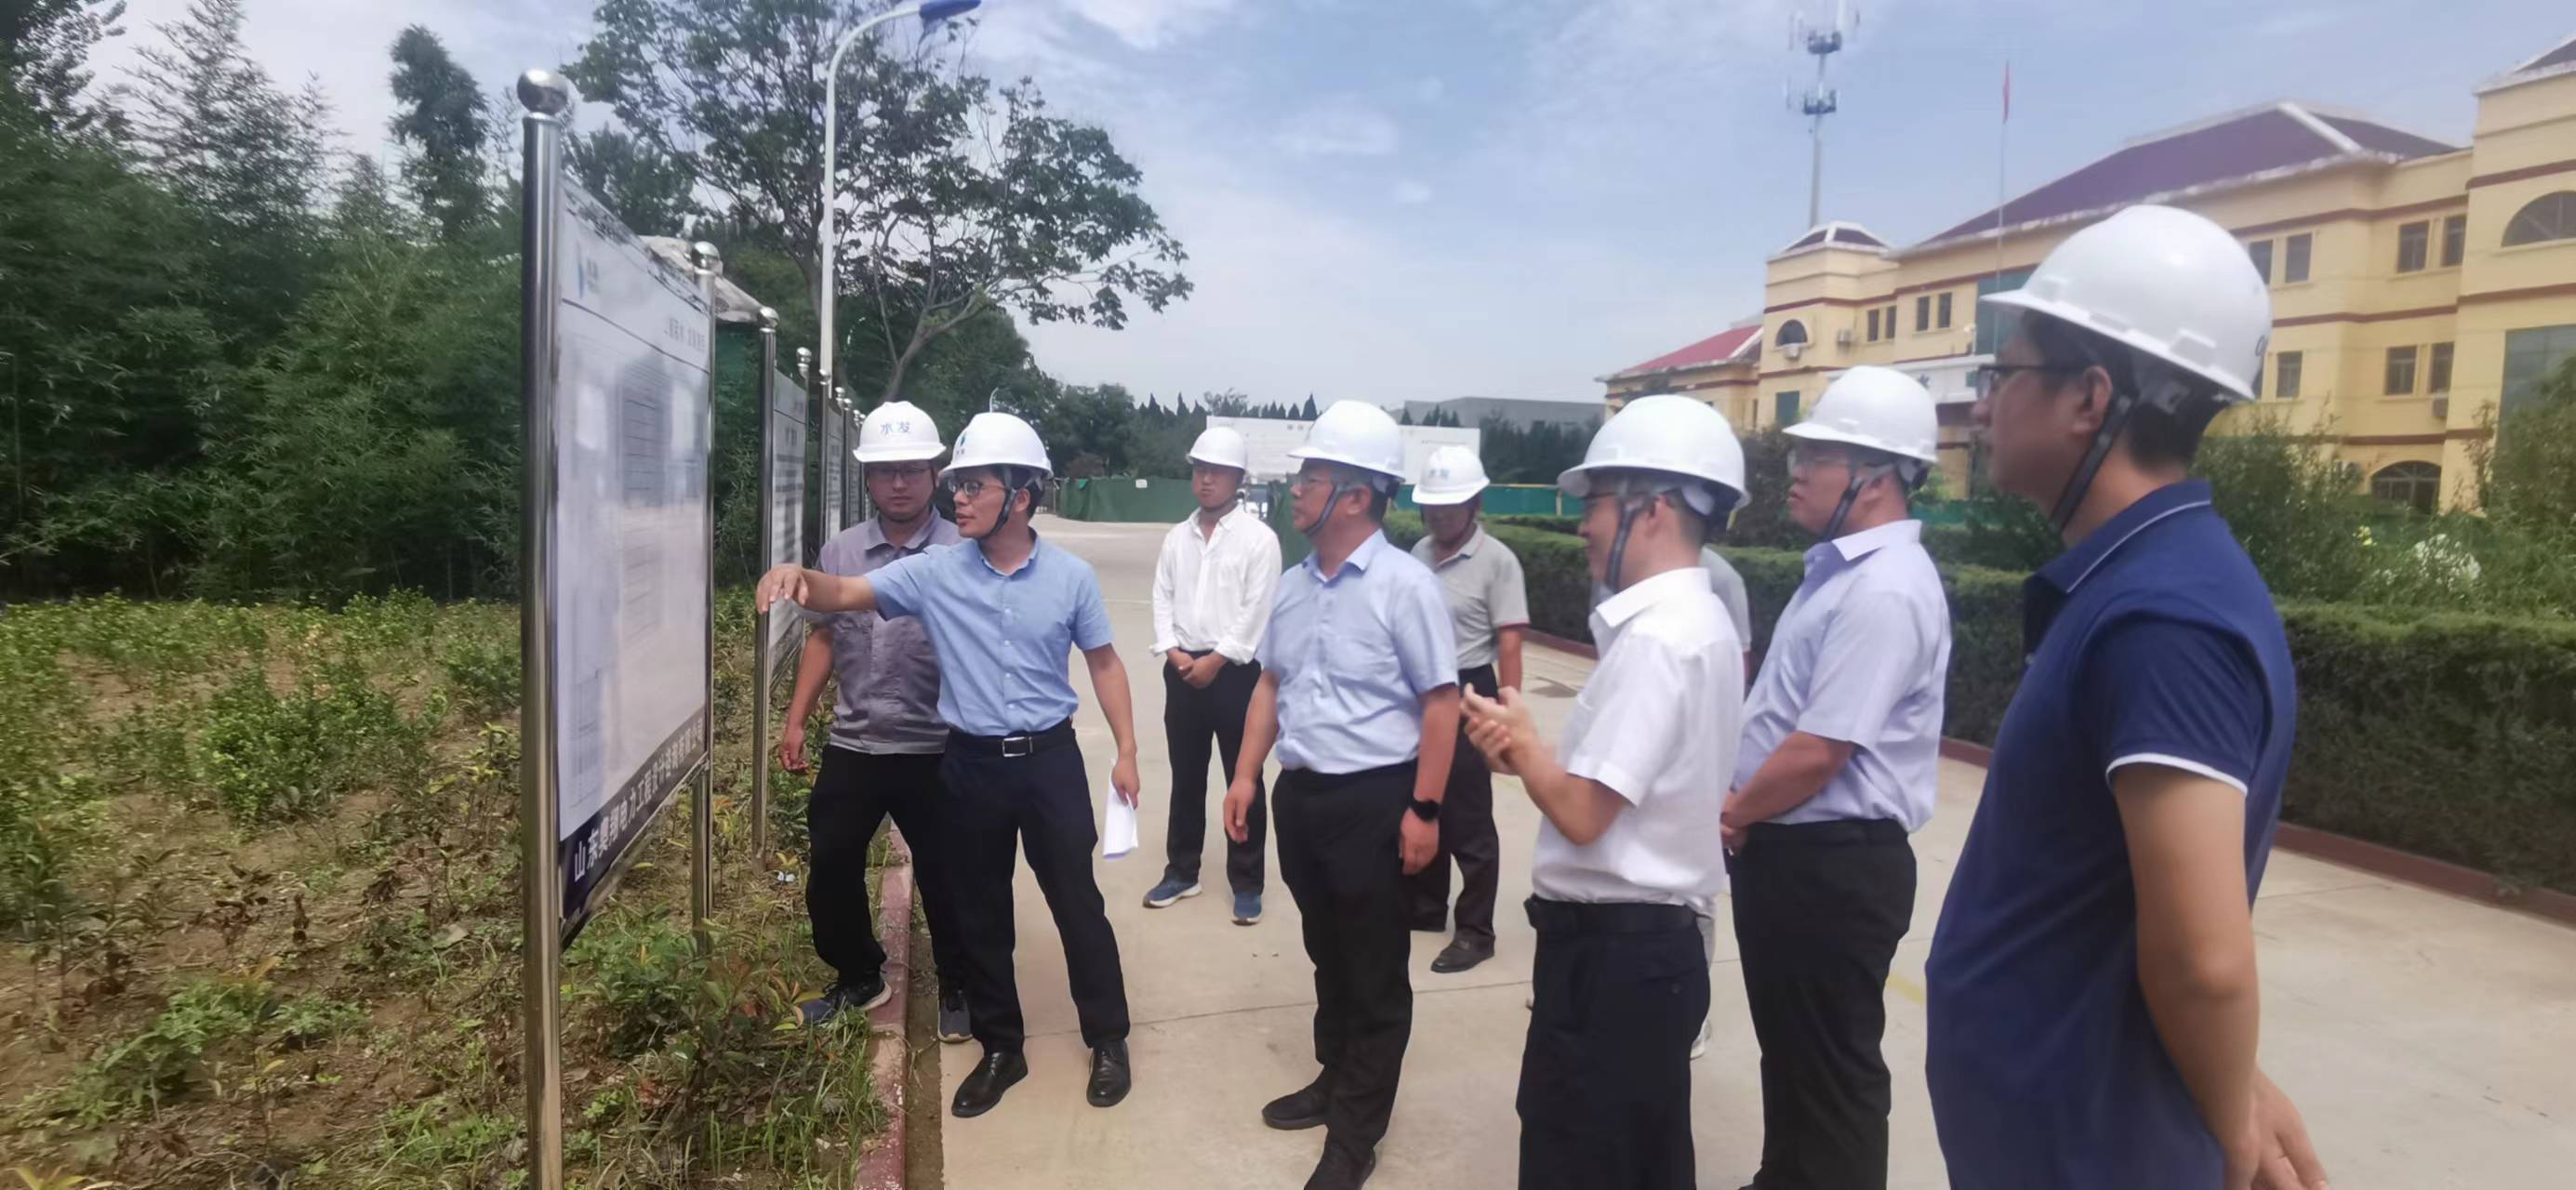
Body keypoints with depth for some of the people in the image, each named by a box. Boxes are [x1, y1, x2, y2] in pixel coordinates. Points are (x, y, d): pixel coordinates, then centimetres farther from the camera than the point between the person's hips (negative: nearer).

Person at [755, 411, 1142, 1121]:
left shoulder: (1071, 576, -5)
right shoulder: (936, 572, -4)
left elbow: (1103, 662, 4)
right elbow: (848, 594, -9)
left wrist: (1126, 751, 2)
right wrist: (800, 576, -32)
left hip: (1049, 759, -2)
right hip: (971, 765, 2)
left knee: (1077, 903, 7)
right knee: (979, 914, 13)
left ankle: (1107, 1040, 26)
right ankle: (1001, 1048, 32)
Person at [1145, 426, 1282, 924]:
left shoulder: (1258, 538, -7)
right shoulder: (1177, 537, 10)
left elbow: (1256, 611, -12)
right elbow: (1162, 599, 8)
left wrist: (1214, 660, -13)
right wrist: (1173, 652, -6)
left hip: (1234, 671, -5)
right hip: (1182, 670, 5)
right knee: (1185, 777, 14)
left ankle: (1247, 883, 14)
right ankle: (1181, 871, 27)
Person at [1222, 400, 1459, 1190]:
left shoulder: (1404, 586, -14)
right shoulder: (1294, 585, 6)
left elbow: (1441, 702, -14)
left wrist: (1424, 809, -16)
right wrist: (1246, 775, 11)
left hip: (1373, 800, -6)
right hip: (1301, 794, 6)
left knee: (1375, 973, 9)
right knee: (1328, 955, 22)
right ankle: (1335, 1080, 42)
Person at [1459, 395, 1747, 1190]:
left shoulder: (1655, 639, -23)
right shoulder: (1698, 622, 9)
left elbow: (1581, 814, -26)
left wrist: (1520, 741, -8)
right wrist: (1531, 755, -1)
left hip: (1613, 947, -10)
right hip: (1655, 939, 10)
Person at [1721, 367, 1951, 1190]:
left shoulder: (1884, 590, -22)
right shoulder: (1840, 568, 10)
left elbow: (1819, 751, -25)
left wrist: (1731, 817, -10)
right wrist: (1741, 811, 8)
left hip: (1834, 864, -10)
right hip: (1788, 849, 10)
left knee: (1829, 1064, 7)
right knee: (1787, 1046, 23)